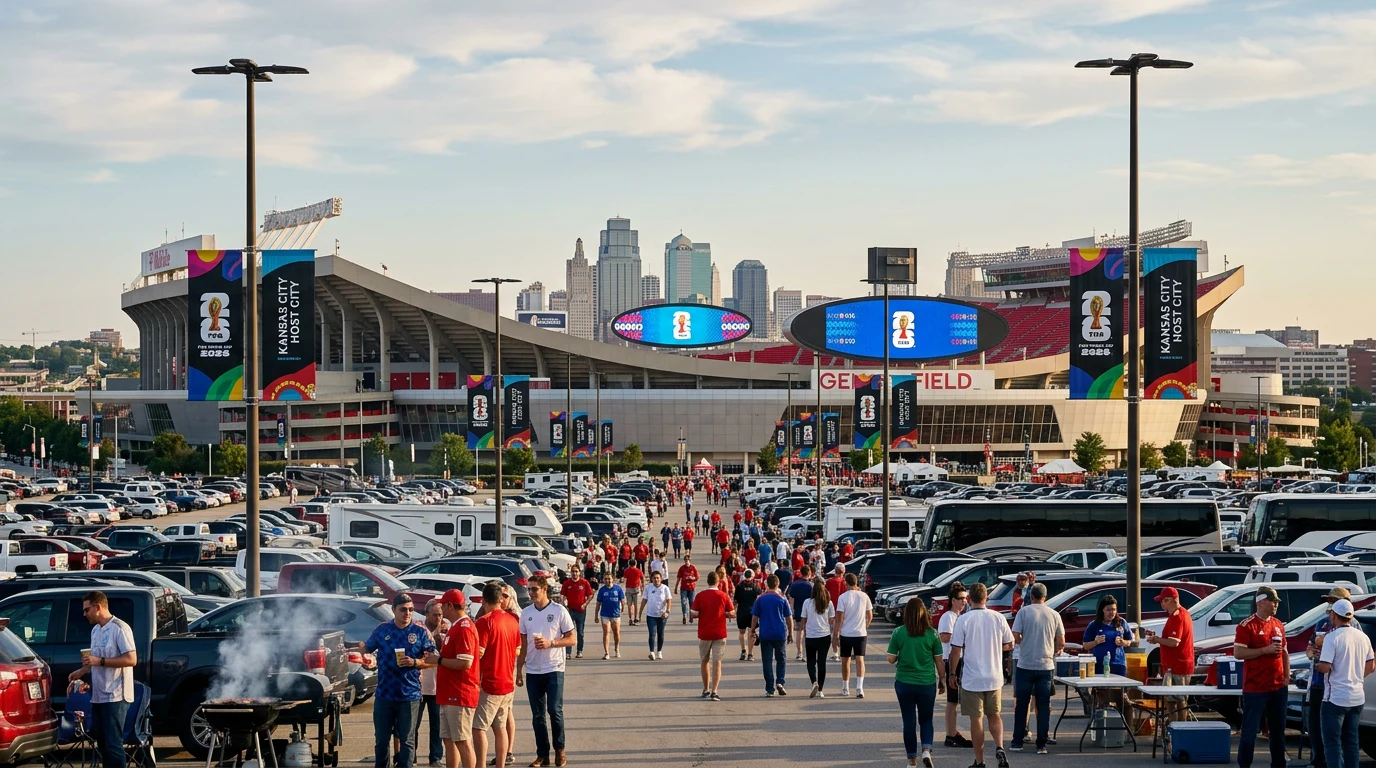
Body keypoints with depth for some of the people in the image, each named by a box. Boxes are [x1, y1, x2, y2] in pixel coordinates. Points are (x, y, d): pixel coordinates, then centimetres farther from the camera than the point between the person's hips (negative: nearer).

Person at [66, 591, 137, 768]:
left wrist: (100, 661, -20)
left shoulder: (119, 628, -12)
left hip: (115, 697, -9)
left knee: (113, 744, -11)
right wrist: (81, 672, 14)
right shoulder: (95, 630, 16)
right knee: (102, 743, 10)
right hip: (98, 696, 9)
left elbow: (131, 660, -18)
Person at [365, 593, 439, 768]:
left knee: (407, 740, 3)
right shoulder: (382, 629, 5)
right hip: (384, 694, 1)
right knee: (381, 739, 8)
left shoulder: (420, 632, 1)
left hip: (409, 695, -1)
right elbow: (367, 649, 18)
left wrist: (414, 662, -14)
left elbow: (432, 660, 0)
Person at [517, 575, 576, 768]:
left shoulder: (559, 611, -4)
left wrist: (550, 642, -17)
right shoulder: (526, 613, 7)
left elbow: (572, 639, -3)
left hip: (554, 669, -4)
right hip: (532, 671, 4)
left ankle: (560, 750, 10)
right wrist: (519, 670, 7)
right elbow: (523, 645, 12)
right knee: (537, 715, 5)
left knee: (555, 710, -6)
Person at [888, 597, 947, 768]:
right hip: (927, 683, 0)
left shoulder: (898, 633, -8)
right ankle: (927, 749, -8)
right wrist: (942, 680, 10)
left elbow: (891, 659, -3)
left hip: (904, 683, 0)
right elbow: (939, 661, -2)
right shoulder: (932, 634, -7)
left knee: (909, 722, 10)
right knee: (926, 720, 15)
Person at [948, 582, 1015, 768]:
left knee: (976, 719, 5)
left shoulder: (963, 620, -11)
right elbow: (1009, 645, 6)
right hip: (994, 678, 3)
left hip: (972, 679, -3)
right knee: (994, 715, 19)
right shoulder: (998, 618, -2)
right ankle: (999, 747, -3)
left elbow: (956, 650, -10)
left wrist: (951, 673, 2)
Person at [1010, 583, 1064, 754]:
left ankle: (1017, 742, 12)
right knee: (1043, 706, 6)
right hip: (1046, 666, 1)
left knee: (1021, 704, 9)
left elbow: (1015, 636, -9)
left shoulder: (1024, 612, -5)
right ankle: (1041, 745, 3)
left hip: (1025, 665, -1)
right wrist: (1056, 651, 27)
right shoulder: (1054, 615, 2)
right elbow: (1061, 642, 6)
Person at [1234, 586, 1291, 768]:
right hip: (1255, 688, -6)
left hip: (1278, 687, 7)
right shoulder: (1247, 625, -9)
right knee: (1250, 730, -2)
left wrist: (1287, 676, 8)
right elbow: (1238, 653, -15)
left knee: (1278, 729, 13)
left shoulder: (1278, 625, 11)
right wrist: (1265, 650, -20)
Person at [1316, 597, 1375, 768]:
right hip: (1357, 697, 7)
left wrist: (1316, 665, 1)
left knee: (1332, 742, -2)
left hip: (1336, 697, -7)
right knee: (1351, 741, 14)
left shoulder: (1332, 637, -15)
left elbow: (1325, 667, -20)